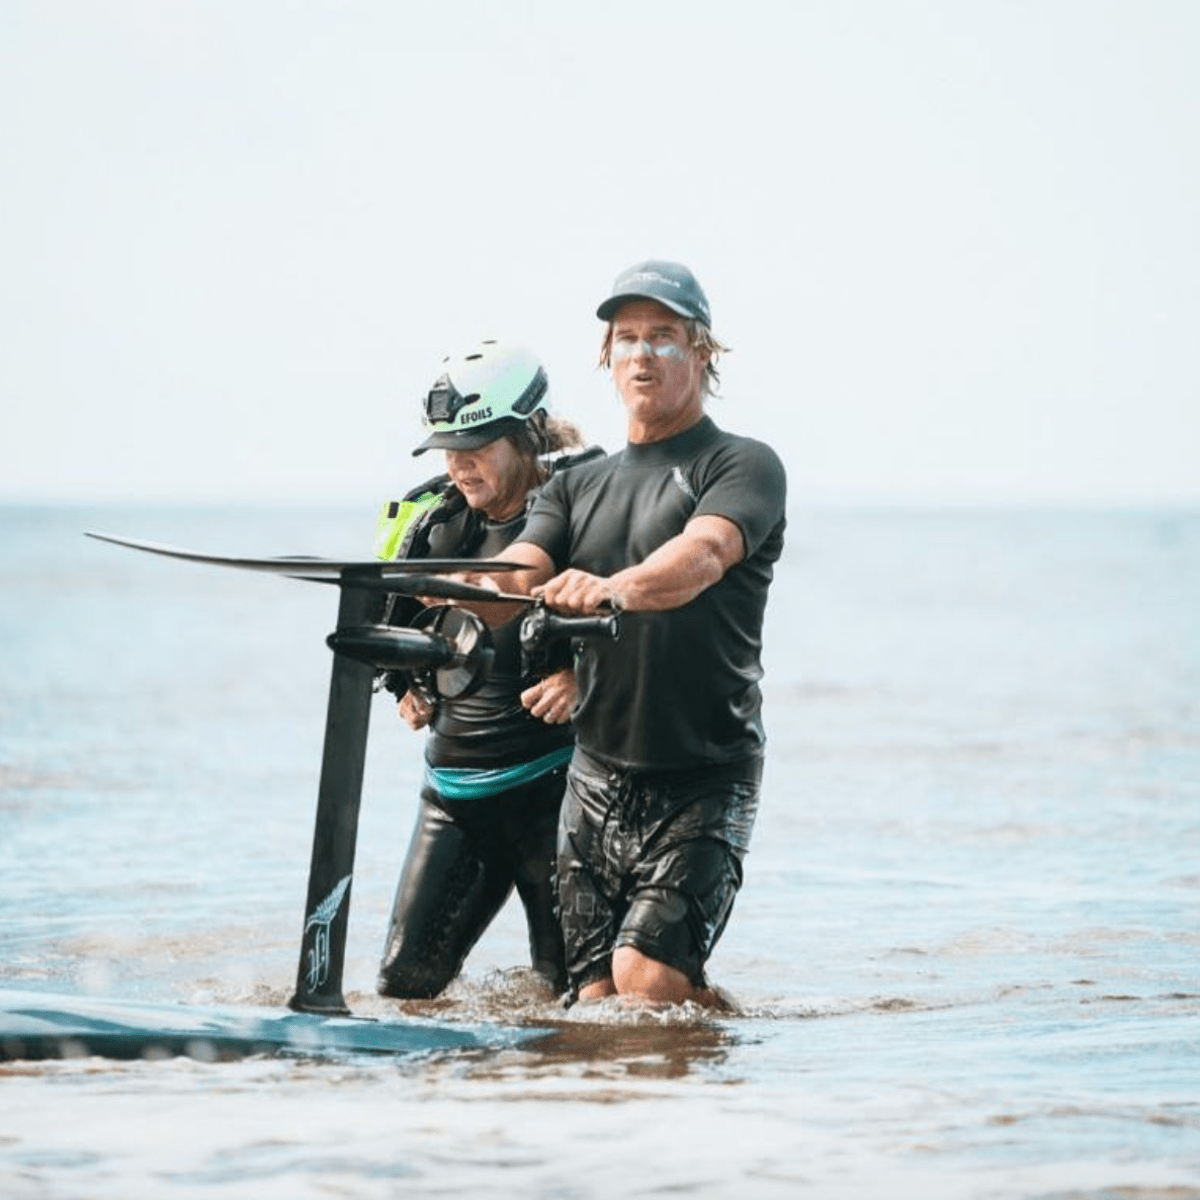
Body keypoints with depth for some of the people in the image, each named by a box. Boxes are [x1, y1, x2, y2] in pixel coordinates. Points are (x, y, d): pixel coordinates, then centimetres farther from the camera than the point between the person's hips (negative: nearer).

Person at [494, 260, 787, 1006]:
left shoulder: (744, 466, -1)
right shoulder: (580, 487, 16)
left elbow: (701, 555, -23)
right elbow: (521, 572, -2)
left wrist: (614, 589, -44)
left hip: (705, 779, -5)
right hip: (597, 777, 5)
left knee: (647, 977, -18)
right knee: (594, 999, 1)